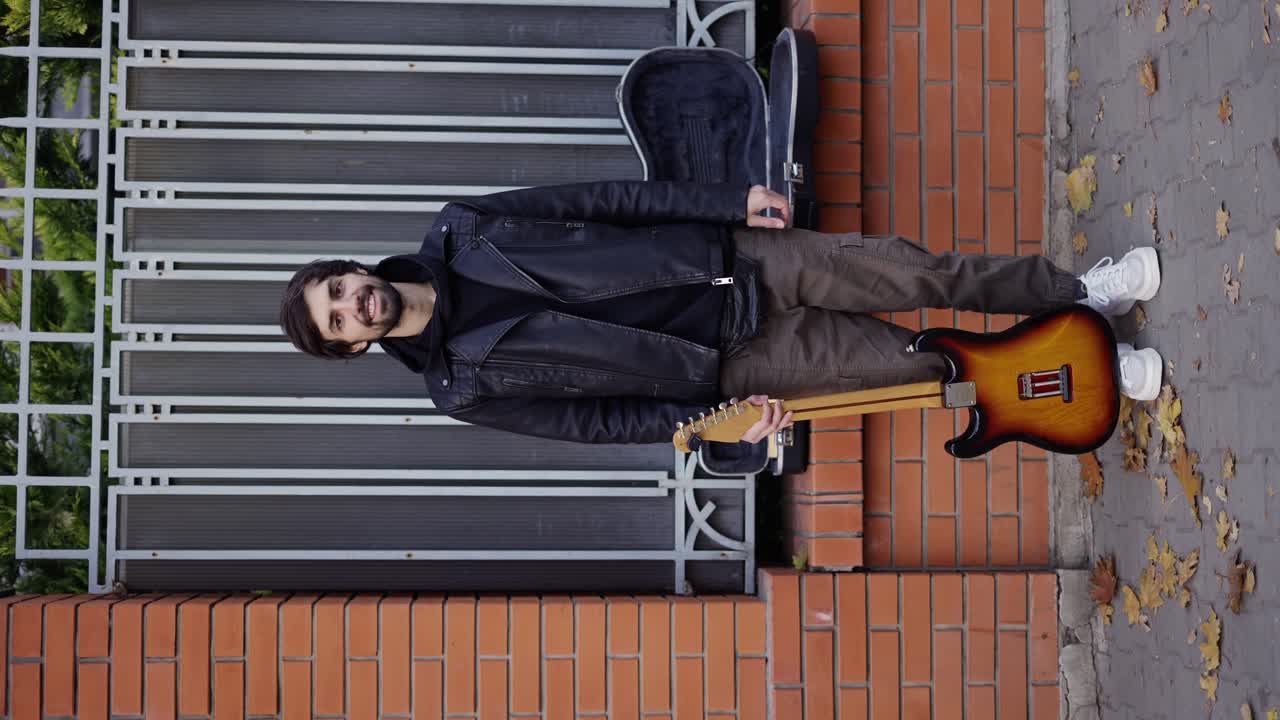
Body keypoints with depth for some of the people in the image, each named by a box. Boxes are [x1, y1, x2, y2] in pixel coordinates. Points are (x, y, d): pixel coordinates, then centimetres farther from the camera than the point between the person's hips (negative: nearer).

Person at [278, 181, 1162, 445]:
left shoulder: (461, 232, 0)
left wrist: (730, 200, -4)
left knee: (914, 270, -4)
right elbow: (596, 420, -4)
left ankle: (1082, 291, 17)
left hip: (735, 256, 3)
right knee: (914, 366, -5)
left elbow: (607, 199, 1)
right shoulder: (467, 387, -6)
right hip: (733, 360, -3)